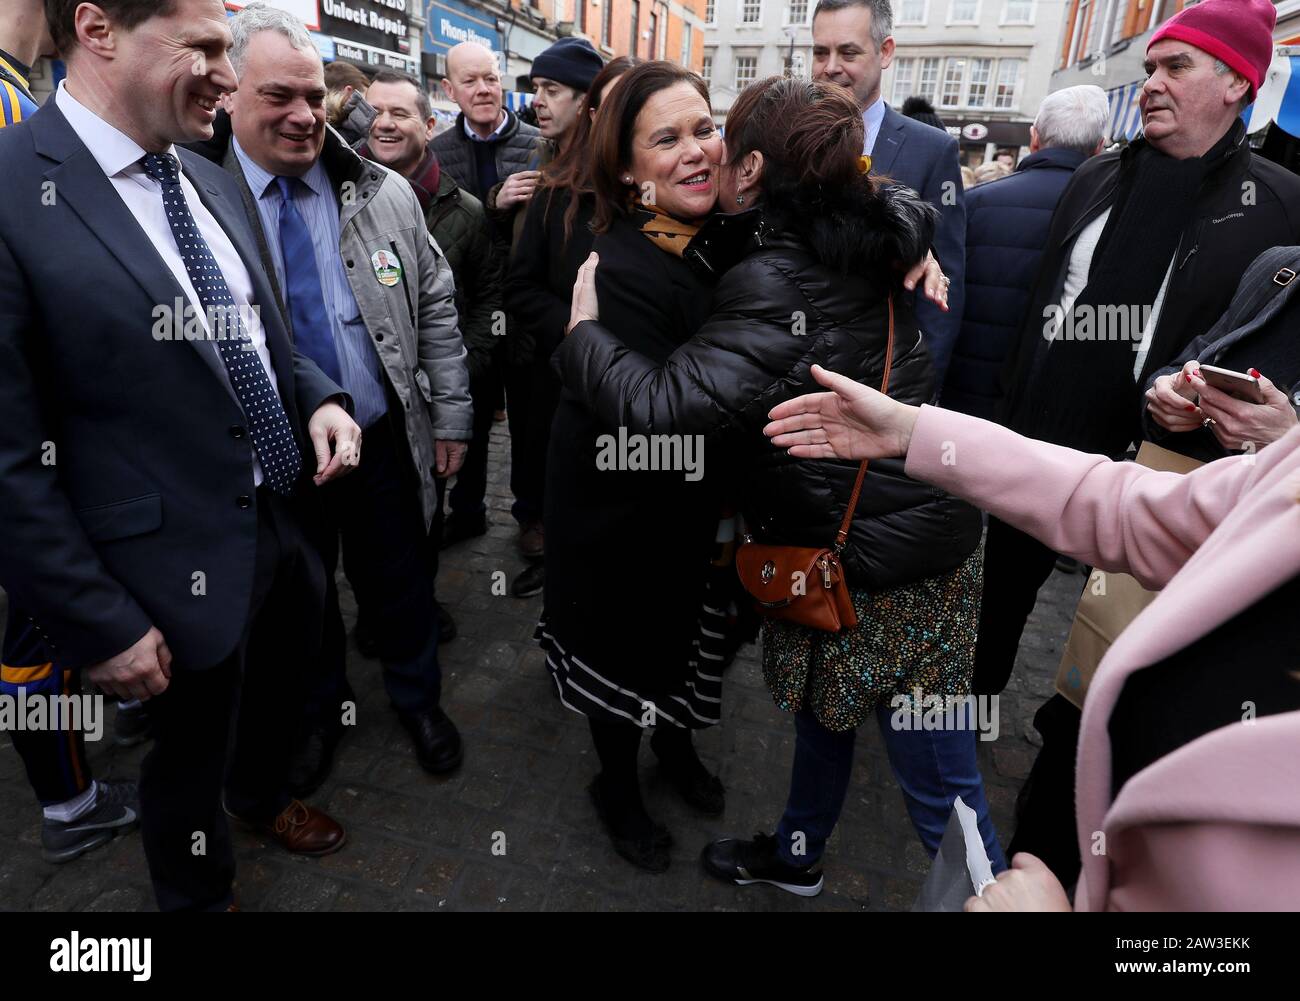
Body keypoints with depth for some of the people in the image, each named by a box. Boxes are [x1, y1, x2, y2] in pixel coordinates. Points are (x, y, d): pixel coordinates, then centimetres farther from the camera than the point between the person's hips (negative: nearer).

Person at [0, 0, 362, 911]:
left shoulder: (211, 182, 4)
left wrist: (320, 397, -4)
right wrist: (97, 624, -15)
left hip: (286, 525, 7)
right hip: (180, 565, -6)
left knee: (279, 693, 29)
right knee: (189, 756, 19)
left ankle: (264, 797, 61)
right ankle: (201, 894, 49)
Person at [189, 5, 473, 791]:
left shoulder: (385, 195, -1)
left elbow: (435, 309, 3)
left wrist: (450, 418, 1)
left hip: (386, 442, 1)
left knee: (401, 584, 16)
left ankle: (418, 696, 42)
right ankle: (319, 708, 45)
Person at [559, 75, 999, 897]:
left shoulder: (778, 284, -24)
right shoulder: (849, 243, 2)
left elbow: (662, 408, -31)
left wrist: (585, 327, -15)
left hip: (888, 566, -10)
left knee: (942, 784, 7)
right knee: (824, 705, 26)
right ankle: (797, 856, 50)